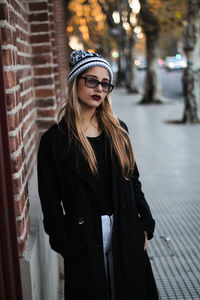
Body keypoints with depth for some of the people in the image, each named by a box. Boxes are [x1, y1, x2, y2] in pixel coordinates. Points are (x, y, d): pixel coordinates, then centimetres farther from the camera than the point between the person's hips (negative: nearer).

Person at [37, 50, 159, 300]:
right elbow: (50, 201, -6)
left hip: (126, 232, 4)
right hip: (84, 237, -4)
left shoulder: (118, 130, 4)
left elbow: (133, 180, 9)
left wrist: (145, 224, 7)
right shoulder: (54, 140, -9)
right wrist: (65, 246, -7)